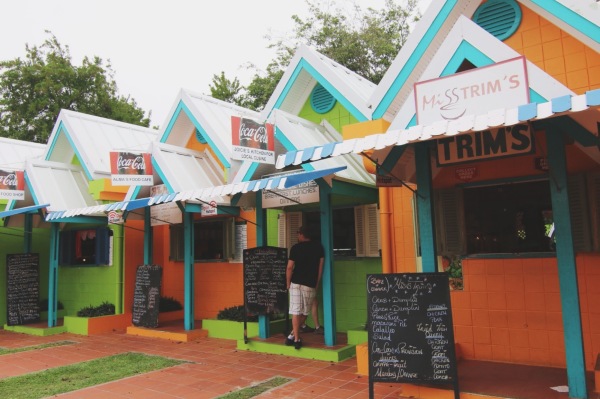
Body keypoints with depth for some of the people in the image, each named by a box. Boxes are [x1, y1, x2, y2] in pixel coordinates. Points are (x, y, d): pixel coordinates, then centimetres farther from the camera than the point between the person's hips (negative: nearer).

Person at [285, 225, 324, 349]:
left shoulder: (296, 247, -1)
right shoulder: (318, 246, 4)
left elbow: (289, 267, -5)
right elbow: (320, 266, 5)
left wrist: (288, 283, 6)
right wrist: (317, 284, 12)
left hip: (296, 283, -1)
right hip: (310, 284, 1)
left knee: (296, 311, 2)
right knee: (305, 312, 14)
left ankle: (296, 339, 1)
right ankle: (293, 335, 15)